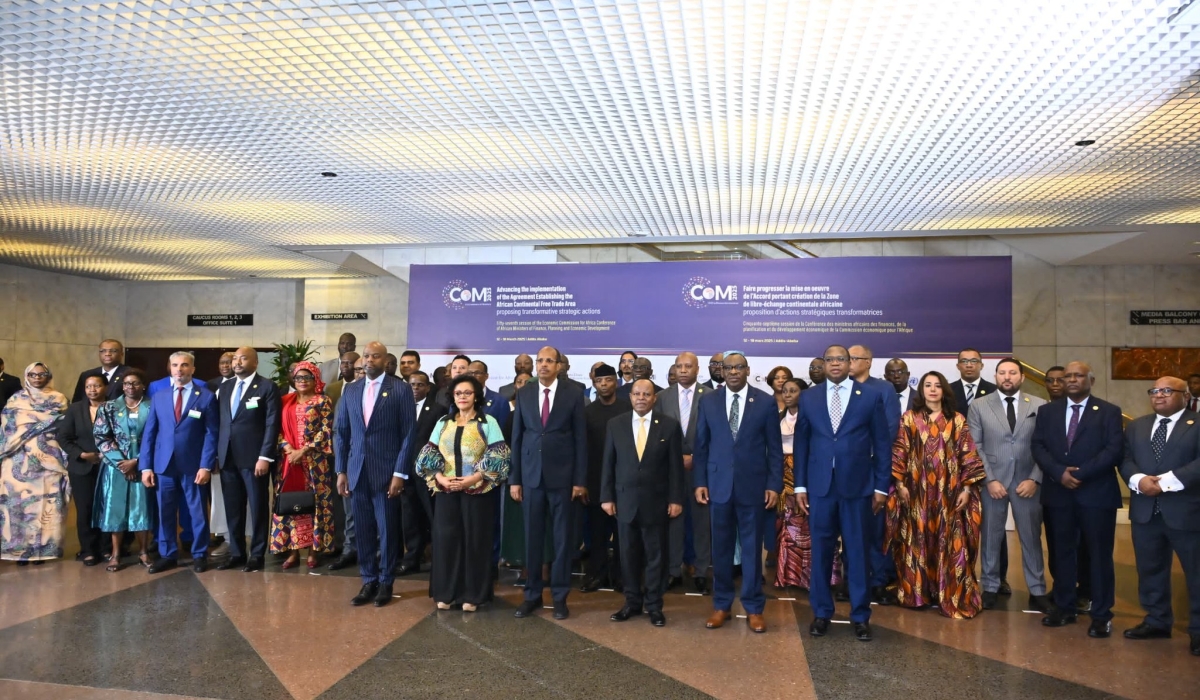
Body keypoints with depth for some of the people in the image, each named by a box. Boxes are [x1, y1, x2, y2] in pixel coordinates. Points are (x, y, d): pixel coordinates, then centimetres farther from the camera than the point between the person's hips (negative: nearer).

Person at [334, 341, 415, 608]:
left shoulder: (400, 389, -4)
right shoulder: (350, 390, 9)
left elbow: (408, 434, -7)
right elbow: (341, 432, 11)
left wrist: (400, 473, -11)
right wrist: (341, 471, 5)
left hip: (386, 471, -4)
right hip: (357, 471, 4)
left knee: (387, 530, 5)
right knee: (363, 530, 9)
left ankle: (385, 583, 19)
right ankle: (368, 582, 21)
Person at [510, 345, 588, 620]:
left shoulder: (573, 393, -2)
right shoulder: (524, 394, 5)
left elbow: (580, 438, -2)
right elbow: (516, 437, 6)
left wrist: (580, 480, -5)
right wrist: (514, 478, 2)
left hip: (562, 475, -2)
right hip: (531, 474, 2)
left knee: (562, 537, 6)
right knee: (532, 537, 8)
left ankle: (560, 596, 17)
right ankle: (532, 594, 20)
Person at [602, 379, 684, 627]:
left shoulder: (669, 425, -1)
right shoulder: (615, 424, 3)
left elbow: (675, 466, -1)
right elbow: (609, 463, 4)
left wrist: (676, 499, -5)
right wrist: (607, 497, 0)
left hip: (656, 501, -1)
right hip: (625, 500, 2)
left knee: (655, 555, 7)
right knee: (629, 555, 10)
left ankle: (654, 606, 19)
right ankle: (632, 602, 23)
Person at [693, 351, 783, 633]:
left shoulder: (766, 402, 0)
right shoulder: (708, 401, 4)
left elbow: (775, 448, 1)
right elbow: (701, 445, 6)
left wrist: (774, 484, -5)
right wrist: (700, 482, 0)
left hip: (753, 484, -1)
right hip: (718, 484, 1)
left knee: (752, 547, 6)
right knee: (721, 547, 9)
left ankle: (754, 608, 19)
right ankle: (721, 605, 22)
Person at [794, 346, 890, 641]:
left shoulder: (871, 397, 3)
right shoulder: (808, 398, 7)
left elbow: (882, 444, 3)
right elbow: (800, 443, 6)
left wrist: (881, 486, -1)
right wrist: (800, 485, 2)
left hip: (858, 486, -1)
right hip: (819, 486, 1)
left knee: (858, 552, 6)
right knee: (820, 551, 7)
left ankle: (860, 616, 19)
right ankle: (821, 613, 21)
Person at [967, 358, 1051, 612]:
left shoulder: (1040, 406, 3)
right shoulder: (979, 406, 2)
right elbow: (975, 447, -2)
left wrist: (1034, 479, -9)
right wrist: (990, 479, -9)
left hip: (1027, 482, 1)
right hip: (992, 481, 0)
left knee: (1031, 537, 8)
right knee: (991, 536, 8)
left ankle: (1037, 591, 19)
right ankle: (990, 588, 19)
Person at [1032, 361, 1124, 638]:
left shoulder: (1109, 412, 2)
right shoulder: (1048, 411, 10)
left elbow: (1114, 449, -9)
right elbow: (1038, 446, 3)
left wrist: (1080, 472, -17)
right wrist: (1059, 472, -13)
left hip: (1096, 493, -3)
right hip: (1057, 493, 3)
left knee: (1099, 554, 3)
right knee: (1062, 552, 10)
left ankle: (1101, 615, 13)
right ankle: (1064, 608, 20)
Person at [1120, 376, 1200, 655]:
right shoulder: (1137, 426, 14)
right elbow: (1125, 459, 7)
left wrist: (1166, 482, -21)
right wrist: (1138, 480, -13)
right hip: (1145, 512, 5)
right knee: (1150, 569, 14)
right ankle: (1157, 621, 28)